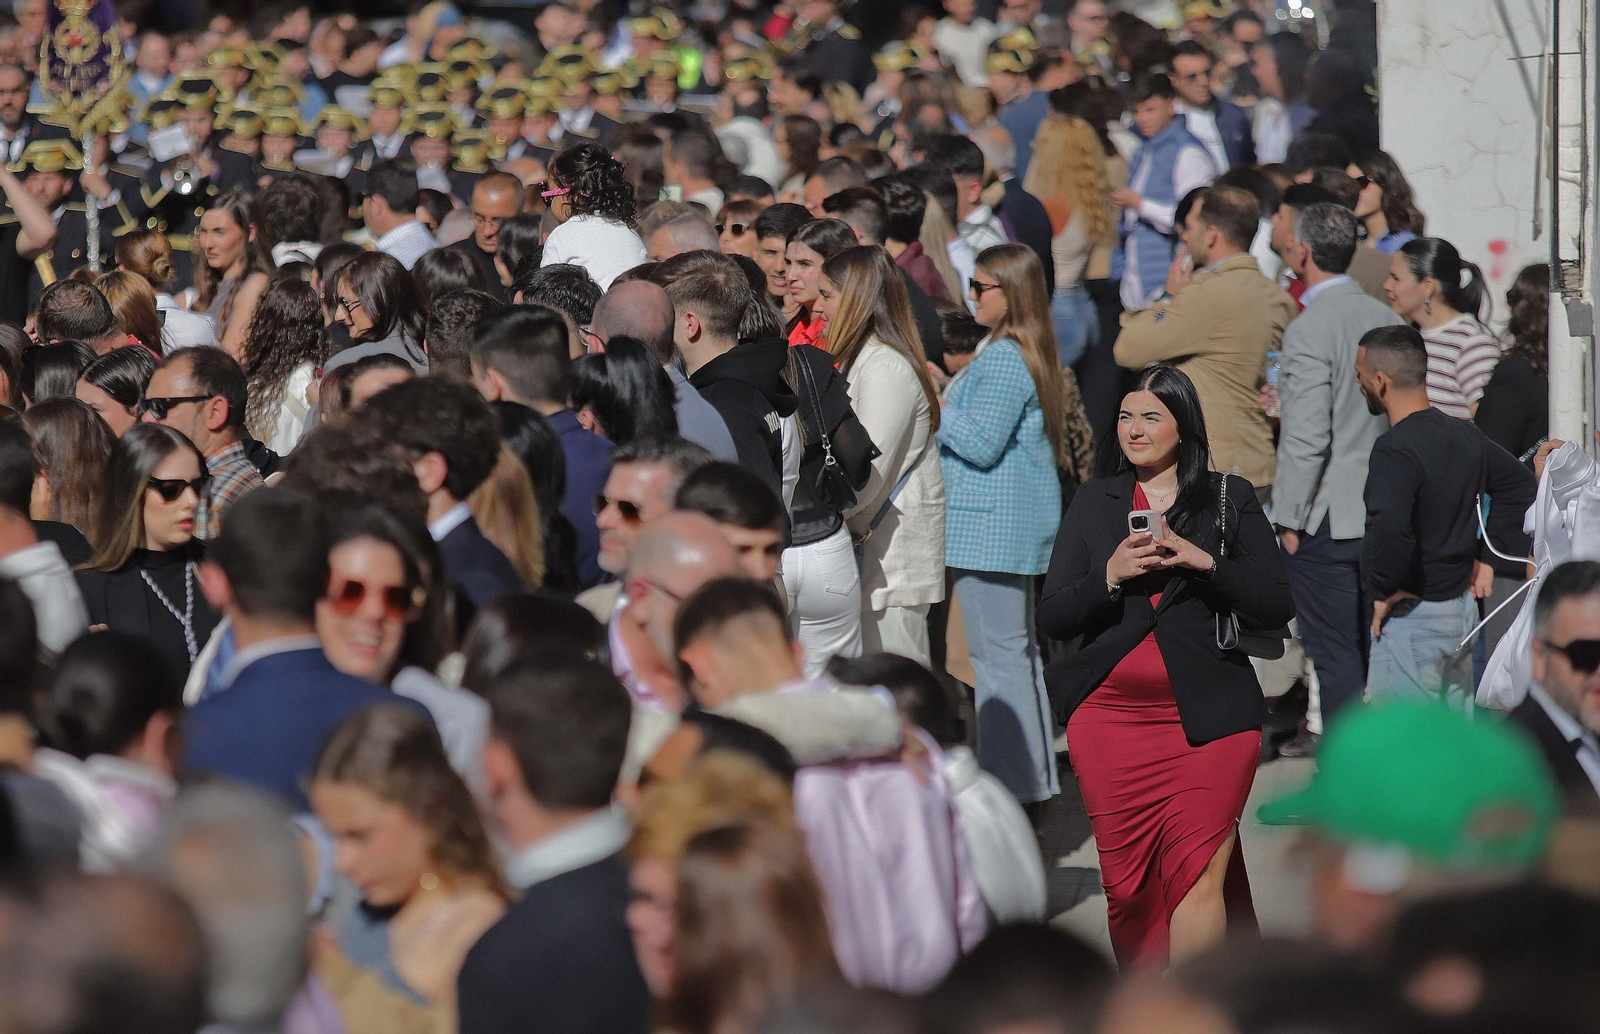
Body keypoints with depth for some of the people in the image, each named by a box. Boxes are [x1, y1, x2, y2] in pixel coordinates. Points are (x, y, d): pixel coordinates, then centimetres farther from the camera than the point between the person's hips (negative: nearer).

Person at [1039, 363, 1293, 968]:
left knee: (1197, 874, -13)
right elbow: (1052, 618, 6)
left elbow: (1277, 607, -1)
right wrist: (1111, 575, -11)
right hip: (1109, 715, 3)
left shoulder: (1229, 499, 5)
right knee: (1126, 884, 4)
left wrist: (1204, 561, -13)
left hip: (1207, 717, -3)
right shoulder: (1094, 504, 12)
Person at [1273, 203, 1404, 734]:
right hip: (1385, 514, 7)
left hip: (1329, 517, -7)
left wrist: (1289, 519, -11)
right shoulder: (1386, 318, 8)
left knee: (1335, 655, -3)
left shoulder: (1308, 331, -15)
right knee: (1372, 649, 13)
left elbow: (1306, 439, -19)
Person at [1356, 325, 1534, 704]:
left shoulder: (1394, 450, -21)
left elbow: (1389, 529, -36)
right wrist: (1488, 555, 19)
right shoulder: (1464, 435, 7)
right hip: (1463, 610, 9)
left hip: (1411, 619, -9)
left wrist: (1382, 590, -21)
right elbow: (1518, 482, 21)